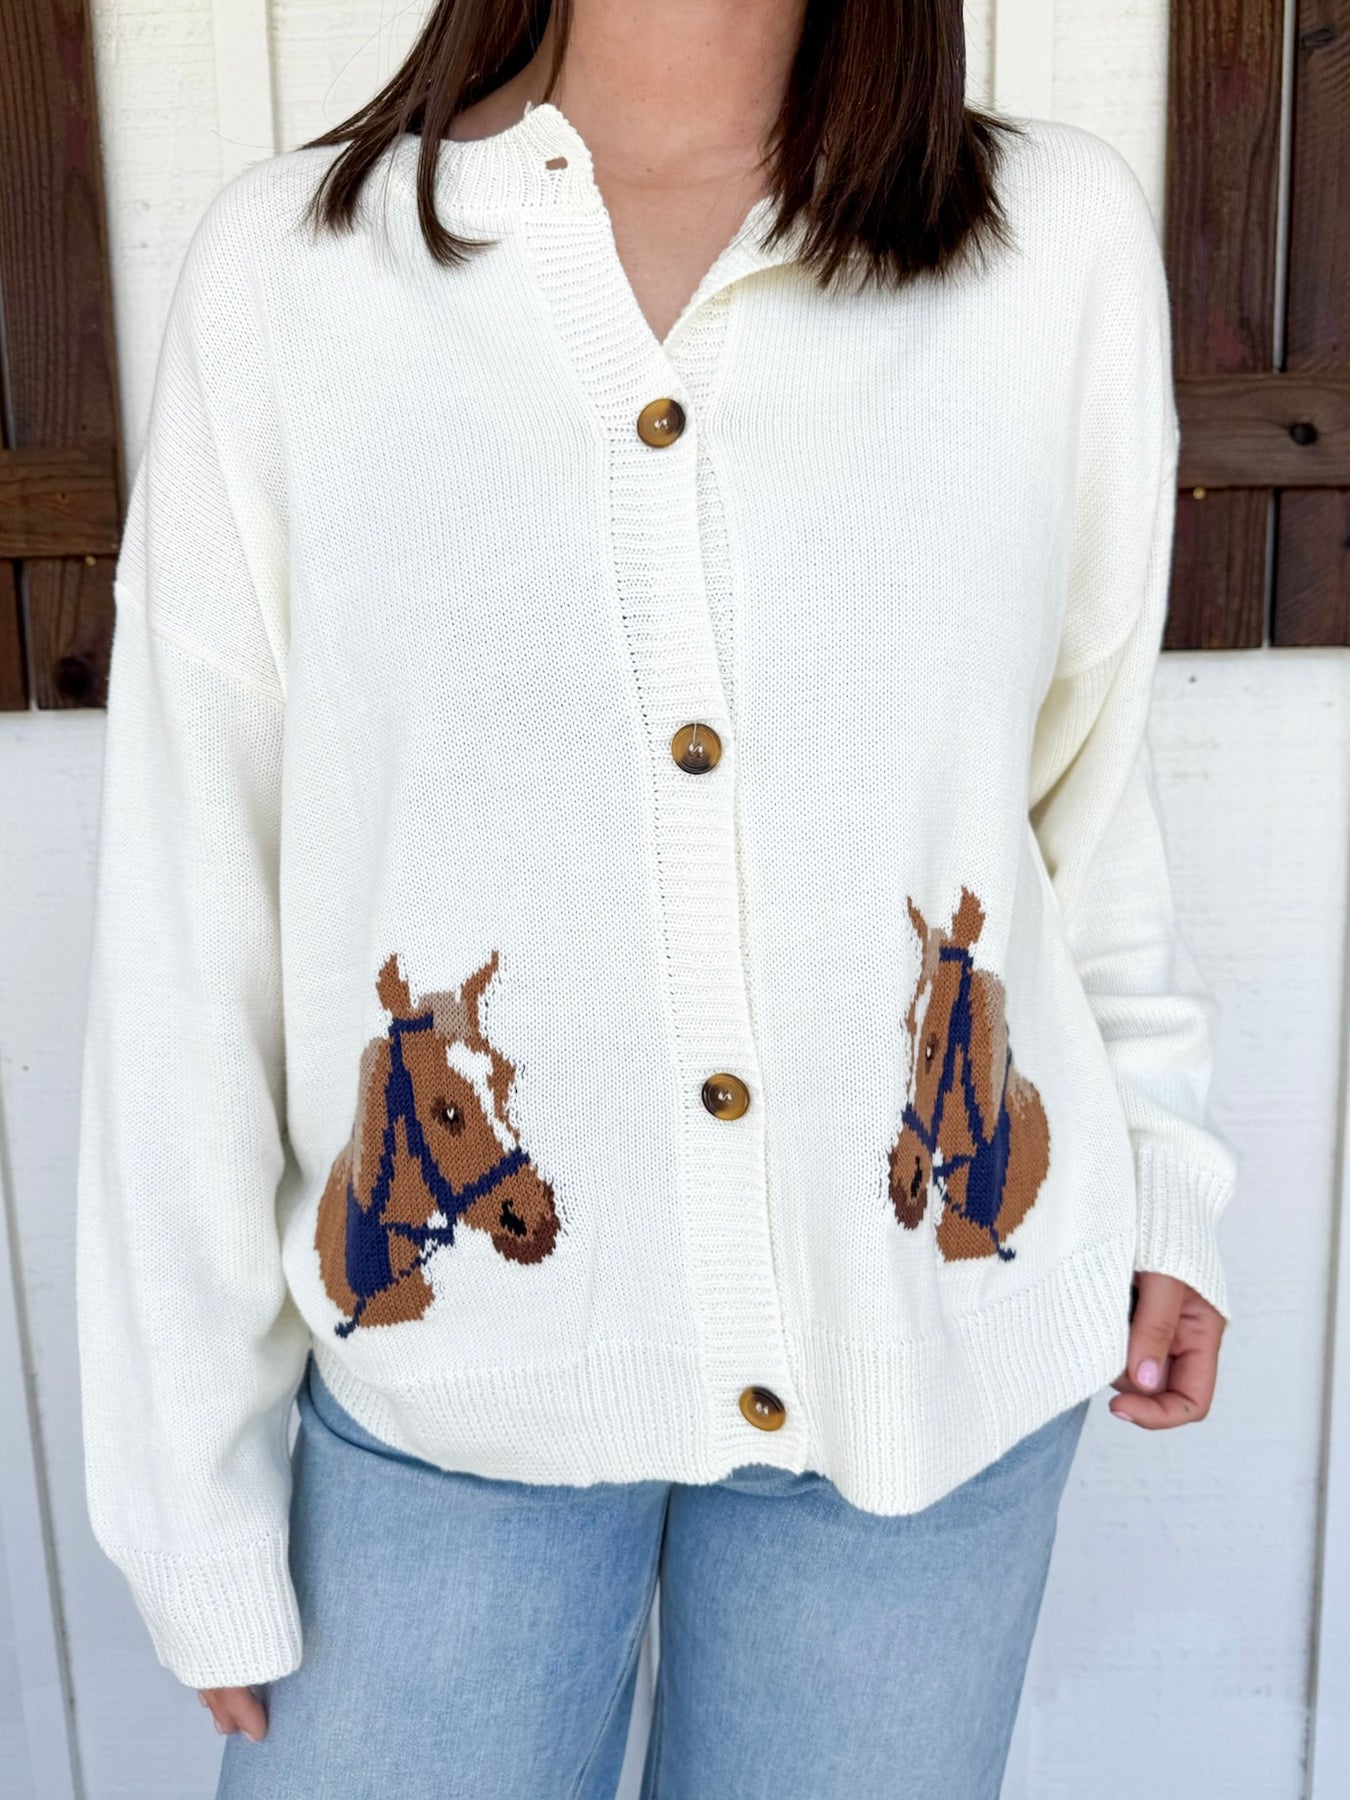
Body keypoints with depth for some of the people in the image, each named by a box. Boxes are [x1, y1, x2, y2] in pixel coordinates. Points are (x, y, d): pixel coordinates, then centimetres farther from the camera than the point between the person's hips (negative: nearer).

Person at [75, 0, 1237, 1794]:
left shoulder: (1067, 238, -3)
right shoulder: (287, 264, -6)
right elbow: (189, 929, -5)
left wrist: (1161, 1174, 13)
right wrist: (199, 1495, 0)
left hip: (946, 1345, 2)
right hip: (446, 1387, 0)